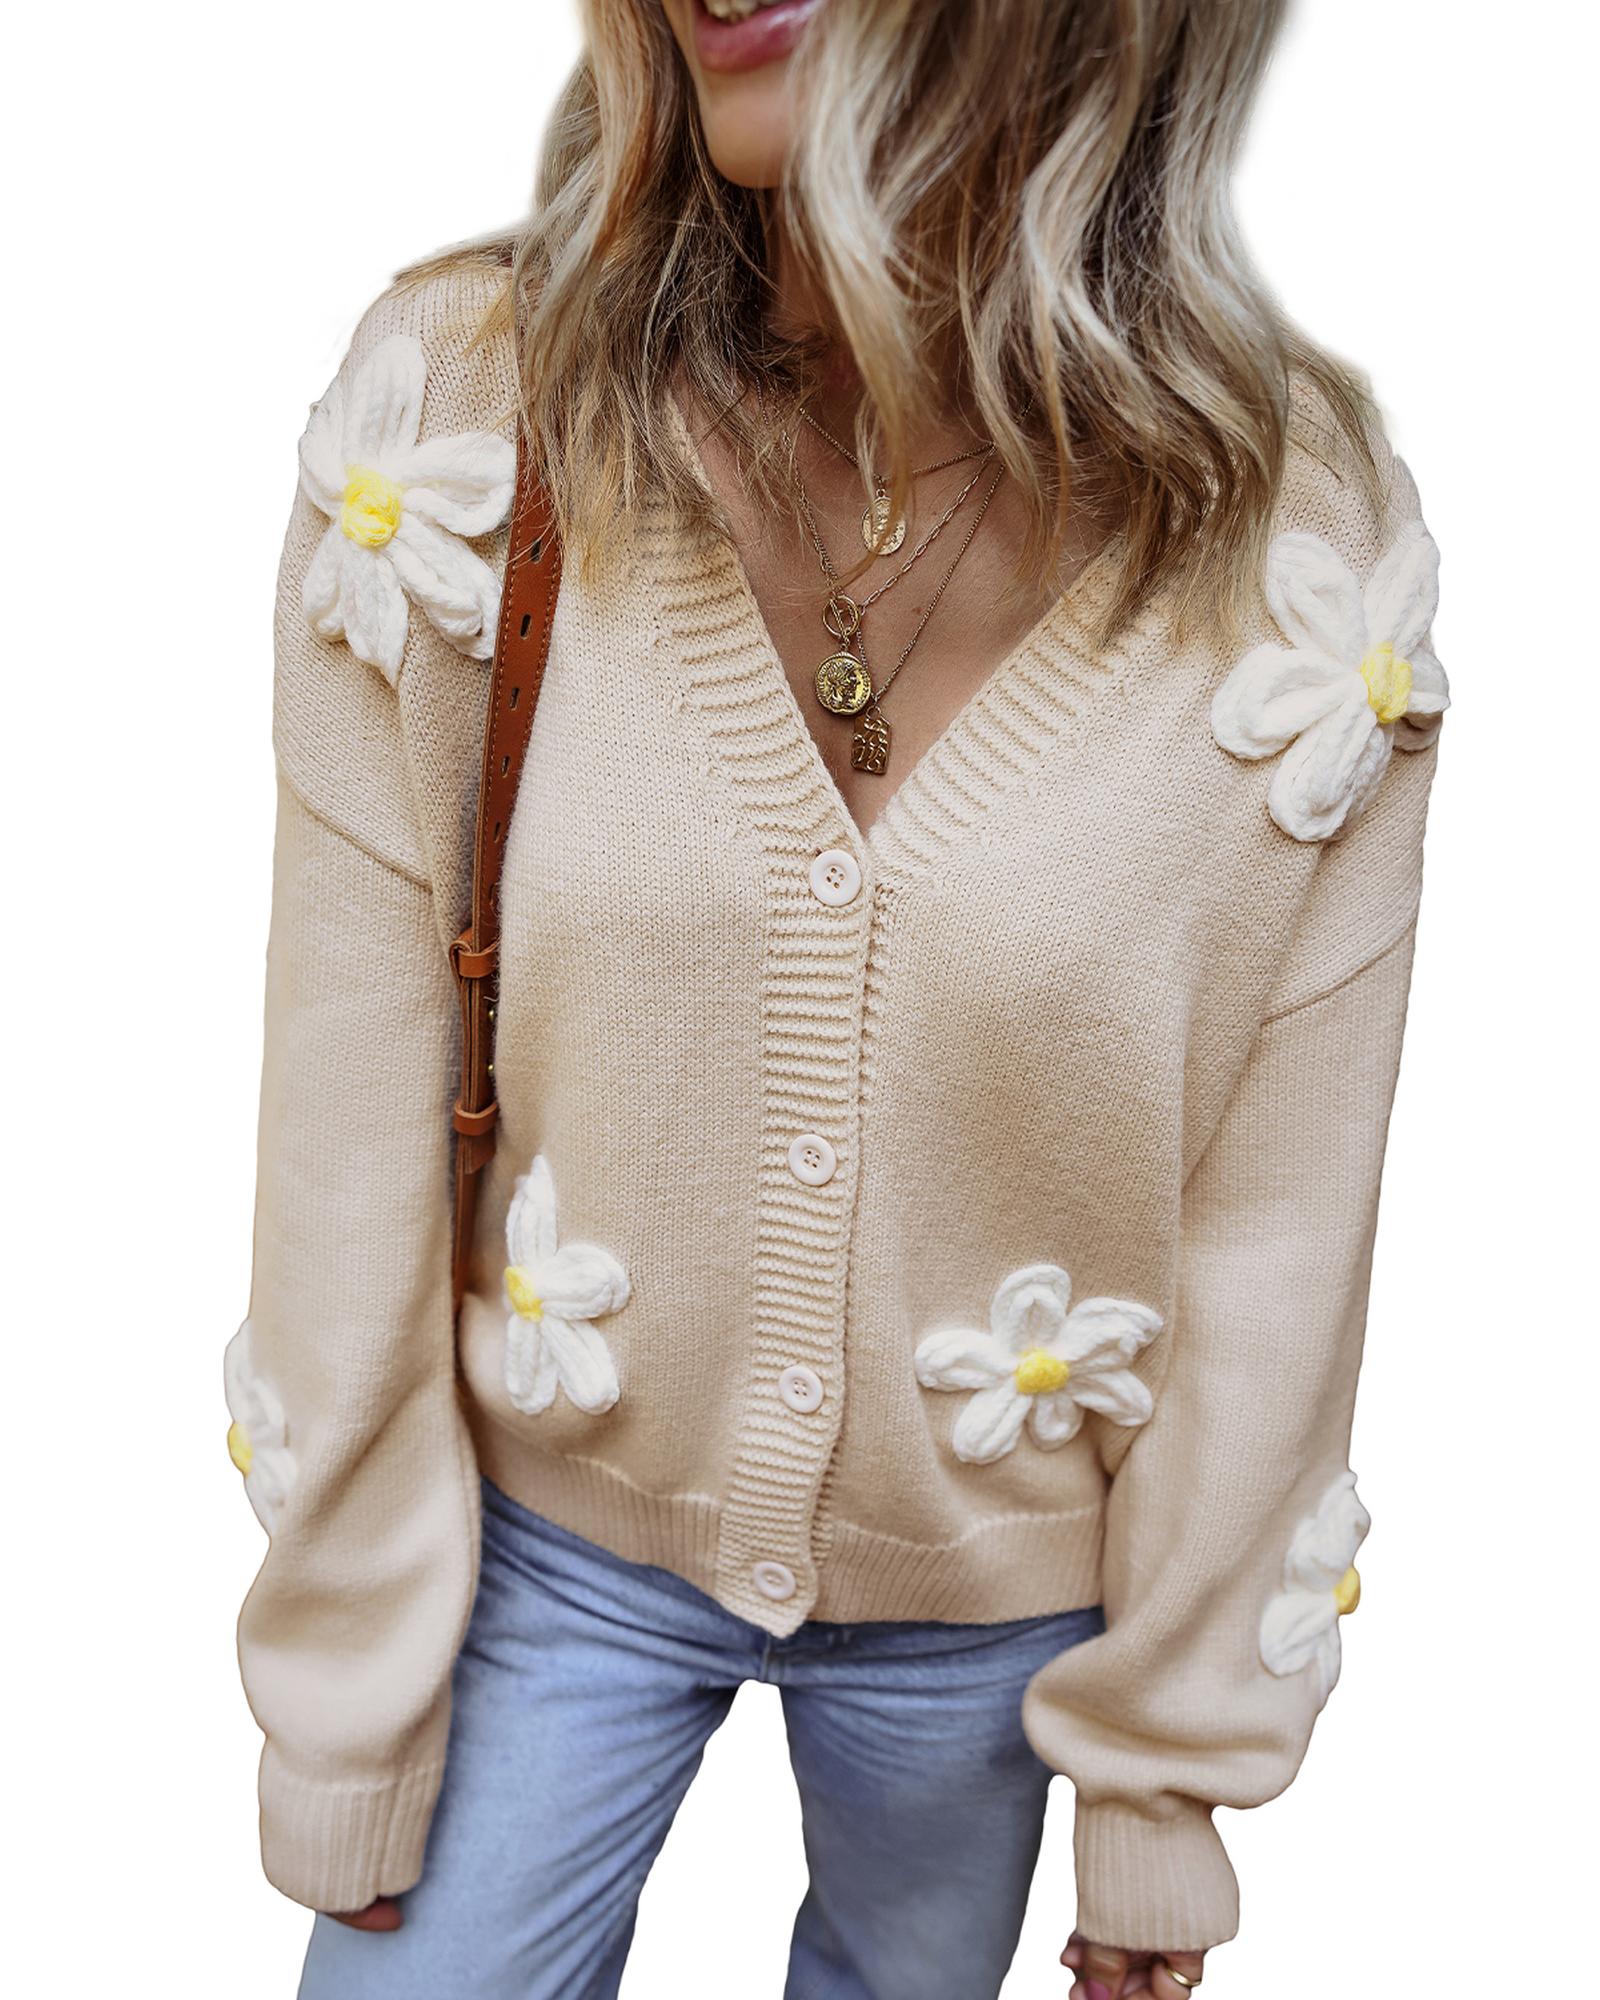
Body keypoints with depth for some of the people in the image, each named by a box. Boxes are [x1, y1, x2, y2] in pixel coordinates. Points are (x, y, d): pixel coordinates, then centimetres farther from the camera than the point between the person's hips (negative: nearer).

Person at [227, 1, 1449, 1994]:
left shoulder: (1305, 539, -19)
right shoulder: (459, 408, -18)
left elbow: (1269, 1233, -11)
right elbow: (353, 1115, -13)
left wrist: (1169, 1775, 0)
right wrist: (346, 1706, -3)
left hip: (987, 1597, 1)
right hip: (555, 1528, 0)